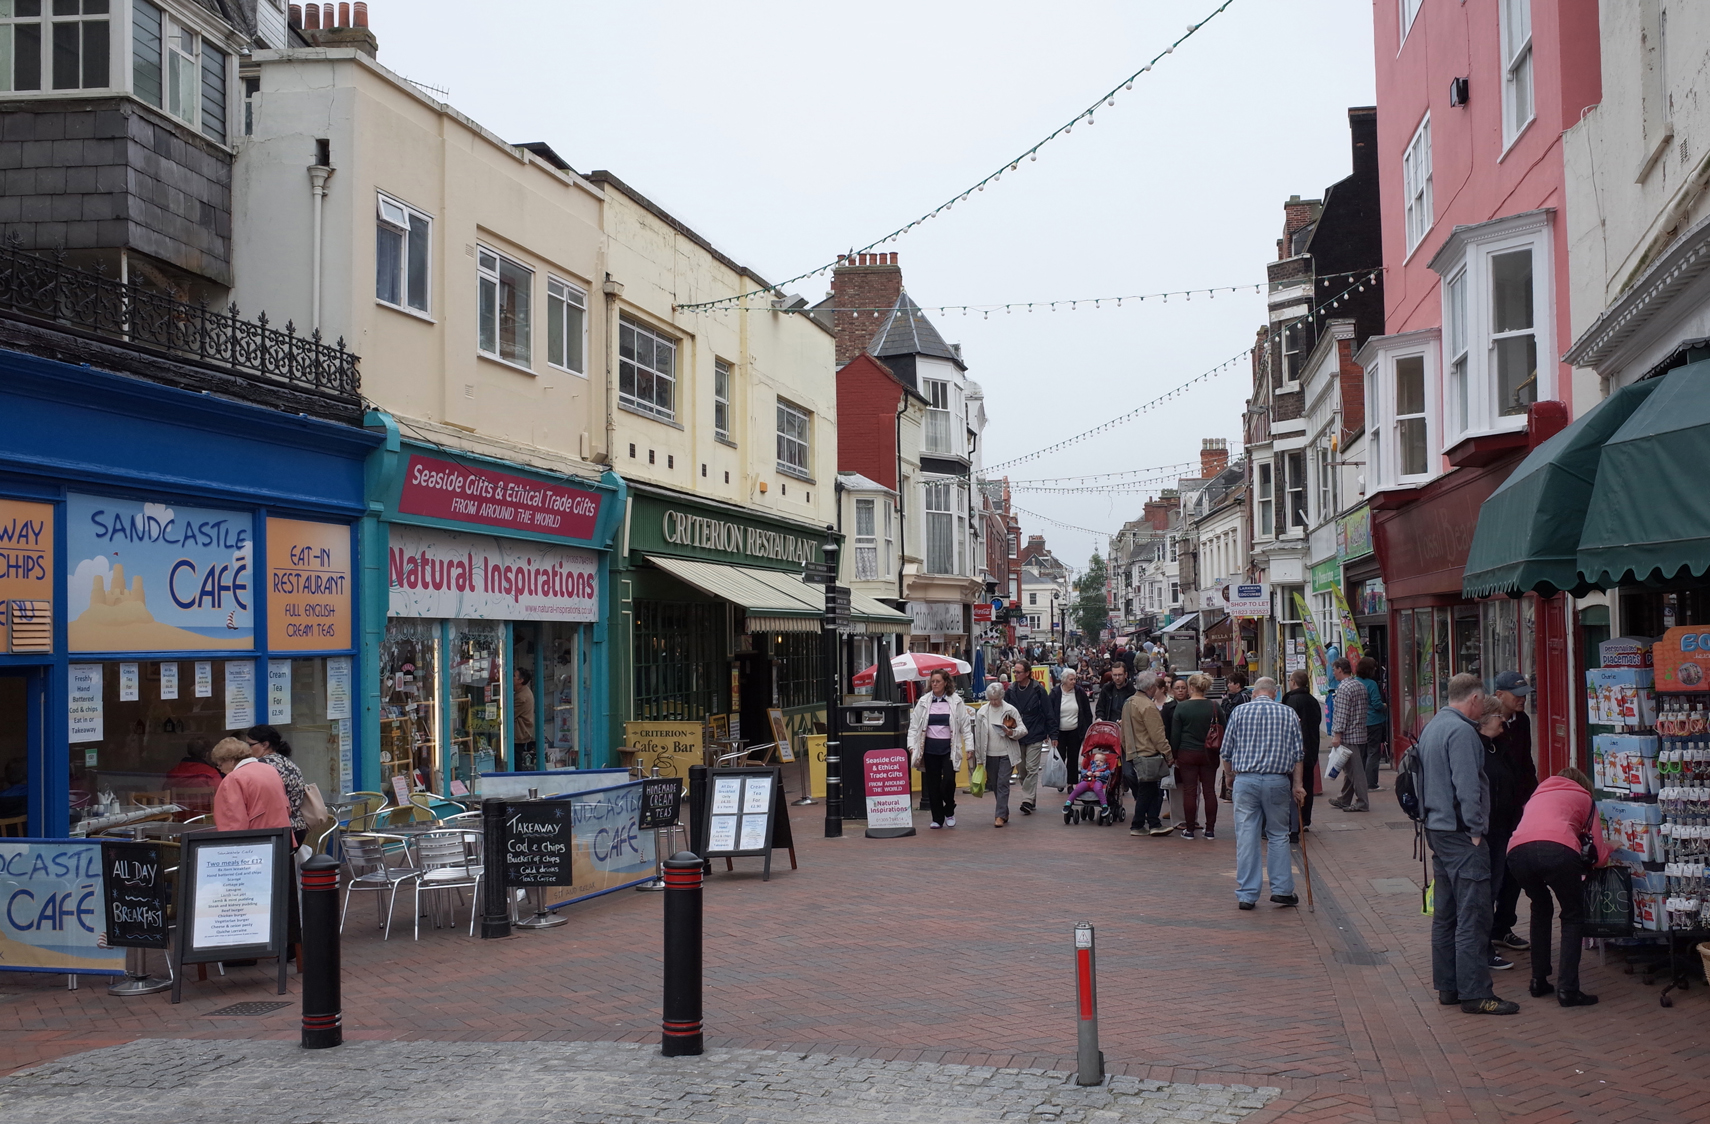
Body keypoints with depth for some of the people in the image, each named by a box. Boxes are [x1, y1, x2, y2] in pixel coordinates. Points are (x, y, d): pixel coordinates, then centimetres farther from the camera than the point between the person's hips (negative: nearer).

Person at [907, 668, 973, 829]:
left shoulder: (956, 701, 1)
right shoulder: (924, 702, 5)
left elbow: (965, 724, 3)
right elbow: (914, 724, 8)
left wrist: (969, 746, -2)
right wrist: (912, 745, 0)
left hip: (949, 748, -2)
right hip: (930, 749, 2)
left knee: (948, 781, -11)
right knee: (933, 785, 5)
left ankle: (949, 812, 15)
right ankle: (937, 818, 16)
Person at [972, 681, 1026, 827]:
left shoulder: (1011, 710, -4)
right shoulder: (982, 712, 2)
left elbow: (1023, 730, -1)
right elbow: (978, 735, 6)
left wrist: (1011, 732, -21)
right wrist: (979, 757, 6)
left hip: (1006, 754, -3)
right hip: (989, 754, 3)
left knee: (1002, 784, -9)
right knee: (994, 785, 9)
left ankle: (1001, 815, -7)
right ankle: (1004, 812, 22)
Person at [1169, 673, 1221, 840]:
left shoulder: (1181, 707, -6)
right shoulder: (1214, 707, -1)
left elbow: (1175, 734, -3)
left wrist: (1174, 755, 6)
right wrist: (1219, 752, 13)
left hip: (1187, 754, -2)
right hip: (1209, 755, 2)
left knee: (1189, 791, 3)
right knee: (1209, 791, 7)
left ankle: (1189, 829, 5)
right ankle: (1210, 829, 8)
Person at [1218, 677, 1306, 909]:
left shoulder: (1240, 711, 4)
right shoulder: (1289, 714, 6)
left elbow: (1226, 751, 6)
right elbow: (1297, 754, 4)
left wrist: (1229, 777, 20)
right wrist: (1297, 785, 8)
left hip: (1245, 780, 0)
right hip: (1277, 781, 1)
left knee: (1246, 837, 2)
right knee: (1278, 835, 12)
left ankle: (1246, 894, 4)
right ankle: (1281, 889, 11)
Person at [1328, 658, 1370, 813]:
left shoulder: (1343, 688, -15)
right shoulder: (1360, 686, 14)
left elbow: (1342, 714, -20)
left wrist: (1337, 735, -19)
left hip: (1348, 736, -10)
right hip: (1360, 734, 10)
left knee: (1354, 770, -5)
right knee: (1349, 769, 16)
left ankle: (1362, 802, -3)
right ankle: (1344, 800, 24)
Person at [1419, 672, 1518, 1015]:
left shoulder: (1431, 727, 15)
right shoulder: (1461, 731, -16)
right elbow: (1467, 786, -22)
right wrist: (1476, 830, -16)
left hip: (1436, 829, 10)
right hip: (1460, 834, -10)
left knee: (1445, 912, 13)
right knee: (1472, 914, -7)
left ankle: (1448, 987, 18)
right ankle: (1474, 993, -7)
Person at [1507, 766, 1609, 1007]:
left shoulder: (1537, 795, 41)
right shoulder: (1584, 797, 30)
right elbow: (1599, 856, 25)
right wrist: (1608, 849, 48)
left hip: (1517, 851, 4)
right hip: (1558, 850, -4)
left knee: (1540, 908, 30)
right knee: (1573, 916, 17)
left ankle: (1538, 982, 28)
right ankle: (1567, 989, 6)